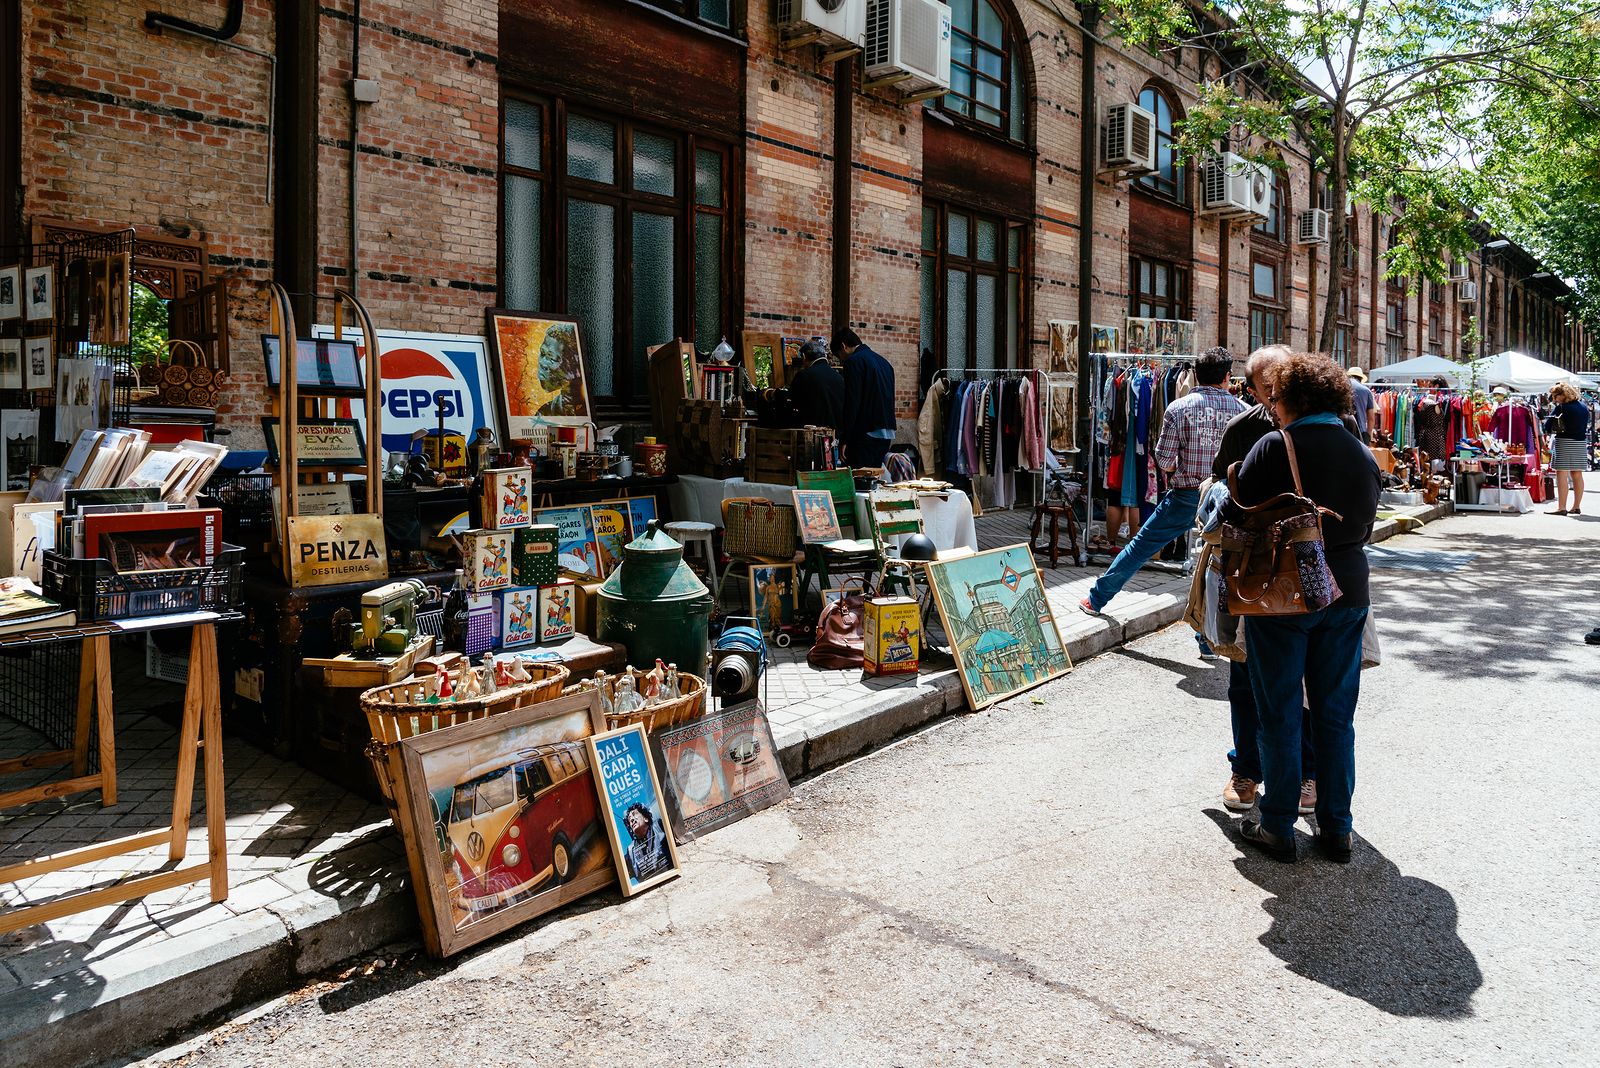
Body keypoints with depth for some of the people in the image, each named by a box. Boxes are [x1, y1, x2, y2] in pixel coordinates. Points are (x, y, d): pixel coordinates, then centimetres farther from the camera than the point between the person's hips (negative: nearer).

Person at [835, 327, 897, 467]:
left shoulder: (853, 362, -8)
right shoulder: (883, 361, 18)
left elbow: (852, 403, -14)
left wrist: (844, 440, -12)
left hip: (866, 434, -9)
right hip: (887, 433, 9)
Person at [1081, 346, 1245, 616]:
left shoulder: (1179, 407, -7)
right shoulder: (1240, 409, -1)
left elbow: (1164, 461, -7)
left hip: (1185, 497, -1)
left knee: (1141, 545, 9)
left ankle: (1096, 599, 17)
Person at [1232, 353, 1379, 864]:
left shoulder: (1274, 447, -14)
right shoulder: (1363, 454, 2)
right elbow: (1365, 529, 10)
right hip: (1346, 593, 5)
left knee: (1281, 715, 6)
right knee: (1336, 716, 13)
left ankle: (1278, 827, 15)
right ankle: (1336, 828, 21)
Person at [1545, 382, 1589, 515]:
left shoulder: (1562, 408, -12)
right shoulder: (1584, 407, 10)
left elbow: (1547, 426, -12)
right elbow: (1585, 426, 17)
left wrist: (1553, 430, 6)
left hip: (1564, 443, -8)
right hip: (1581, 443, 8)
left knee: (1562, 475, -7)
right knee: (1577, 475, 12)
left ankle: (1561, 508, -11)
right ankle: (1577, 507, 17)